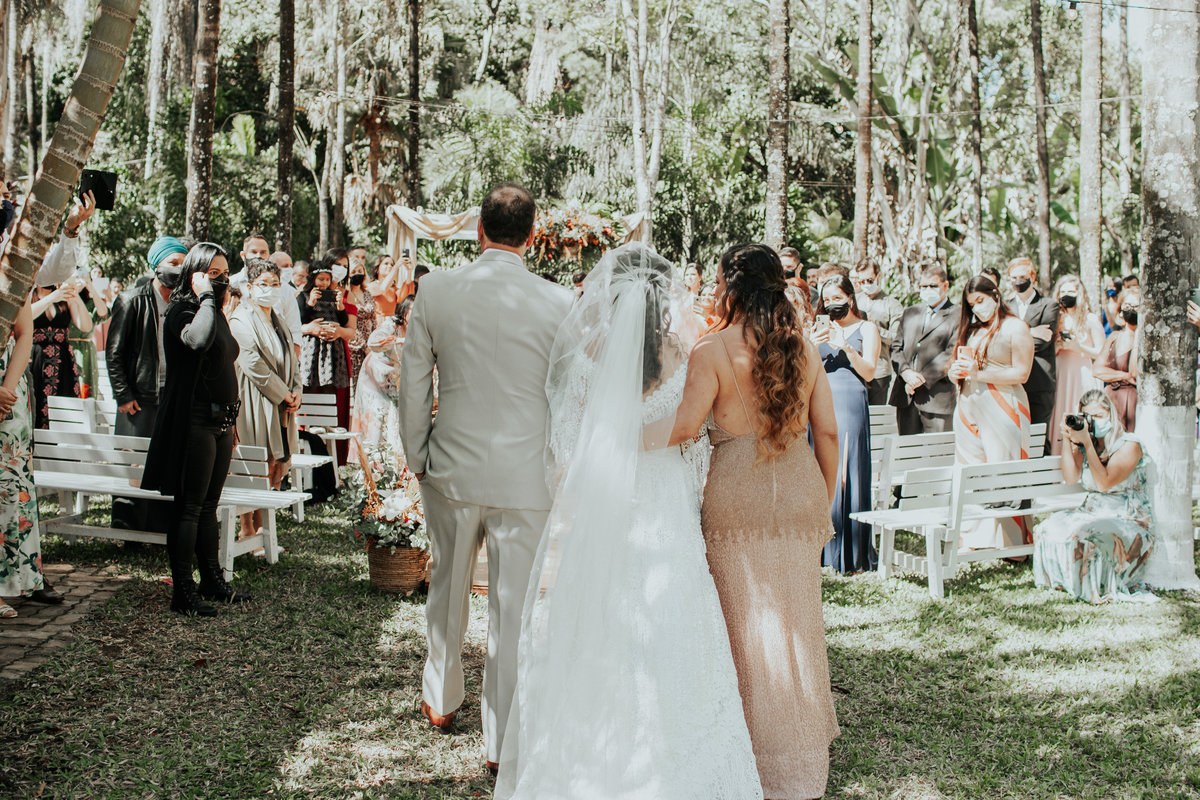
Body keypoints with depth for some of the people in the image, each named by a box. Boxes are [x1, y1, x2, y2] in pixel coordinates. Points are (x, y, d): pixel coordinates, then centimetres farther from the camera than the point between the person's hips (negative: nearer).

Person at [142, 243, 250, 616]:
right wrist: (206, 296, -21)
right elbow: (199, 339, -35)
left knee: (209, 506, 15)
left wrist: (231, 421, 21)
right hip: (194, 423, -8)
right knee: (189, 508, -5)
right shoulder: (181, 310, -11)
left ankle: (212, 581, 23)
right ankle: (182, 591, 0)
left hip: (221, 421, 9)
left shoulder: (216, 312, 16)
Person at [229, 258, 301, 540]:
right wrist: (283, 394, -12)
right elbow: (253, 364, -15)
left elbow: (291, 359, 21)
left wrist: (295, 392, 3)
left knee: (278, 466, 5)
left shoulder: (279, 321, 20)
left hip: (282, 405, 8)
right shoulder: (241, 320, -6)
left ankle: (261, 527, 14)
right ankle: (248, 530, 0)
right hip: (256, 405, -8)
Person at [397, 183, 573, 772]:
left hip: (451, 469, 2)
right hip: (525, 478, -2)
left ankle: (441, 700, 41)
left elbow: (413, 386, 0)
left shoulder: (435, 291, -6)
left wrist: (417, 457, 12)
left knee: (447, 590, 23)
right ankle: (501, 740, 15)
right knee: (511, 605, 6)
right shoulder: (559, 303, -11)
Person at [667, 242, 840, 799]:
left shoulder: (713, 351, -10)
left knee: (750, 625, 8)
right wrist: (826, 501, 14)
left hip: (738, 497, -4)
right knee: (798, 621, 15)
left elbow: (683, 426, -21)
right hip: (800, 493, 4)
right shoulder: (802, 347, 3)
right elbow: (826, 430, 4)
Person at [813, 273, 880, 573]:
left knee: (847, 474, -8)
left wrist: (846, 347, -13)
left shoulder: (866, 329, 10)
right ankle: (823, 549, 3)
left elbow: (869, 372, -1)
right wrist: (811, 346, -2)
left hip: (850, 405, -4)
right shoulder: (821, 329, 22)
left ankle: (852, 554, -4)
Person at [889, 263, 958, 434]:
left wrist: (922, 379, -13)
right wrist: (906, 372, -7)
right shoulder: (910, 313, 19)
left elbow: (952, 355, -10)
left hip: (937, 399, -5)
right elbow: (896, 346, 13)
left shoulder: (957, 317, -1)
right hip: (905, 397, 5)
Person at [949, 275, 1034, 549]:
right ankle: (972, 538, 9)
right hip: (969, 406, 7)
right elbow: (960, 366, 25)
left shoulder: (1016, 328, -3)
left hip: (1001, 409, -6)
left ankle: (1005, 541, 0)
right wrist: (956, 372, 2)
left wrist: (979, 374, -14)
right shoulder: (972, 330, 17)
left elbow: (1021, 374, -10)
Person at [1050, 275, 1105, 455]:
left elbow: (1100, 354, 0)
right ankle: (1059, 456, 4)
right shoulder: (1057, 319, 12)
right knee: (1060, 418, 0)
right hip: (1060, 374, 3)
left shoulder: (1090, 320, 2)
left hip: (1082, 374, -3)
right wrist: (1058, 345, -5)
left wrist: (1078, 346, -12)